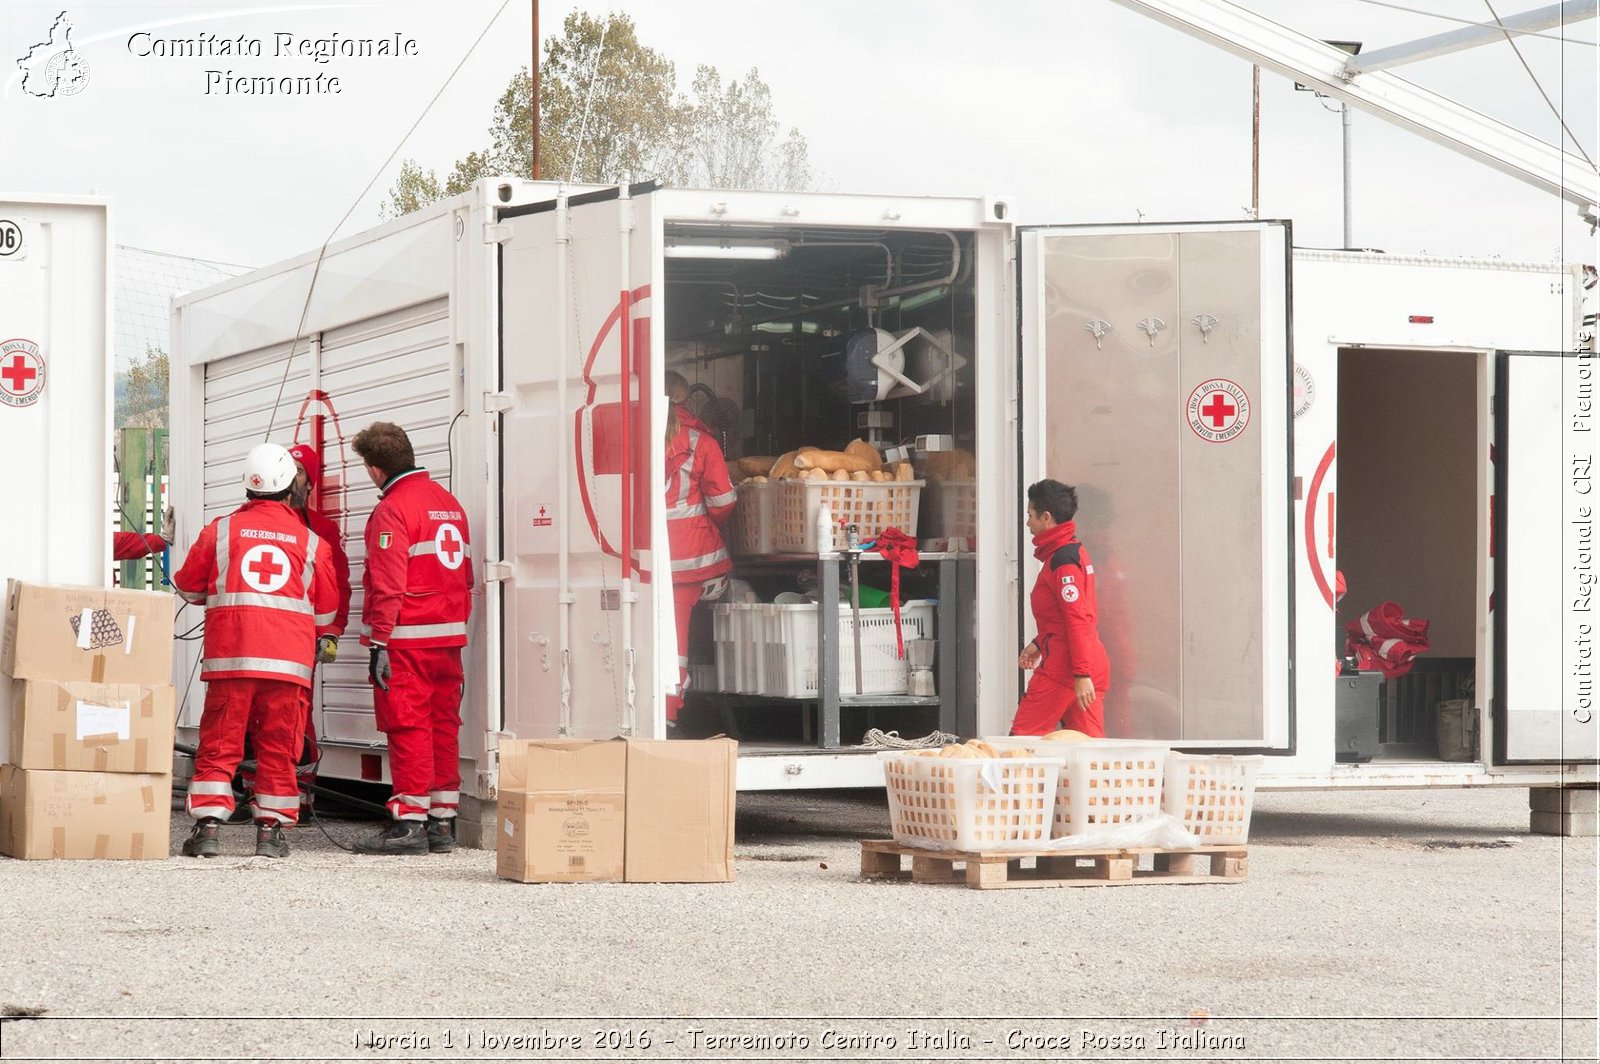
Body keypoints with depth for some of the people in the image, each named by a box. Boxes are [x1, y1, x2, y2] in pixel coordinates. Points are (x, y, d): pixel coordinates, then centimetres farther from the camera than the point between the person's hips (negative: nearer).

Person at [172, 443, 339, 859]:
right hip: (289, 662, 0)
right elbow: (326, 612, 14)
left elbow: (188, 587, 15)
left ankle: (207, 826, -3)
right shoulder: (310, 541, 6)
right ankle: (270, 829, 6)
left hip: (230, 656, 0)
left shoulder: (221, 530, 3)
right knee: (278, 747, 7)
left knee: (219, 744, 3)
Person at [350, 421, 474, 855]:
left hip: (406, 640, -8)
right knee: (443, 726, 9)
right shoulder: (449, 503, 14)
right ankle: (442, 821, 12)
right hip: (449, 638, 8)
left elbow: (387, 586, -16)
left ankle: (409, 822, -4)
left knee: (408, 728, -5)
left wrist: (378, 643, -15)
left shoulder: (392, 510, -11)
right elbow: (465, 575, 18)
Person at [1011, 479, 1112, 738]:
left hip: (1061, 668, -10)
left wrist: (1082, 675, -25)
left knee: (1023, 739, -6)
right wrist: (1038, 644, 22)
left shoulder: (1063, 560, -14)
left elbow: (1077, 621, -21)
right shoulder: (1075, 551, 17)